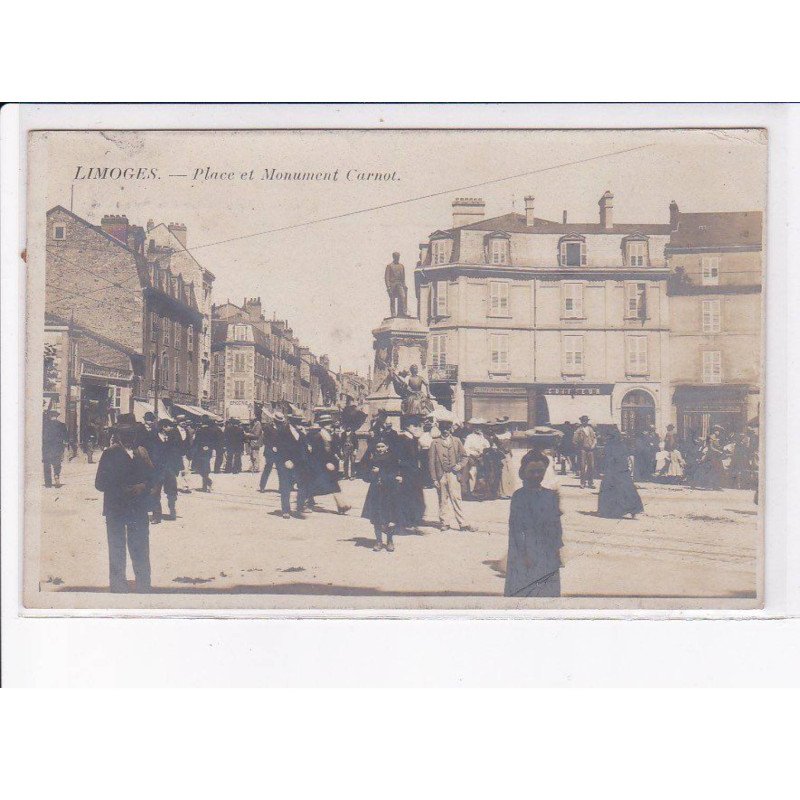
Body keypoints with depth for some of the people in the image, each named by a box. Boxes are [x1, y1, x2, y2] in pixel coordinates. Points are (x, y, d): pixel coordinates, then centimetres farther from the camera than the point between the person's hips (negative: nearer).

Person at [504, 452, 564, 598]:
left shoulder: (551, 496, 7)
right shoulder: (519, 496, -6)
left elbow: (557, 524, 10)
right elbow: (515, 526, -9)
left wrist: (557, 550, 6)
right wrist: (523, 553, -13)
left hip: (548, 553, 4)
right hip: (527, 550, -4)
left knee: (548, 591, 6)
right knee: (525, 589, -3)